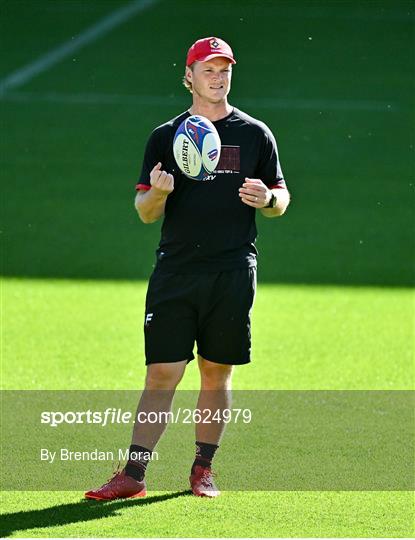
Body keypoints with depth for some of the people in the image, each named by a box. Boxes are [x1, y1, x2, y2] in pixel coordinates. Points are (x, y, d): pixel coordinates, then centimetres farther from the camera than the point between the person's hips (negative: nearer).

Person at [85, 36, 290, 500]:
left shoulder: (255, 134, 9)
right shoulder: (165, 137, 8)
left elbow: (281, 201, 12)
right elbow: (145, 213, 7)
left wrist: (267, 198, -11)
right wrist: (157, 193, -15)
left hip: (233, 273, 1)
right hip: (175, 271, 0)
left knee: (217, 374, 6)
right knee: (161, 374, -5)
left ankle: (203, 468, 17)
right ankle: (133, 474, -4)